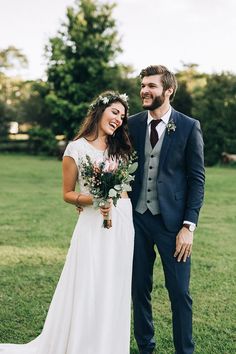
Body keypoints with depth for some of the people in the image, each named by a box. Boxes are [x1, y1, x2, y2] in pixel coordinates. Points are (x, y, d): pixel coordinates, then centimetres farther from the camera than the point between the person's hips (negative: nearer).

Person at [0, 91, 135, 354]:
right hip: (94, 226, -4)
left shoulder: (121, 148, 9)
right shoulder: (77, 148, -4)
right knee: (87, 292, -1)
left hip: (124, 224, 5)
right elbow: (68, 194, -1)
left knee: (115, 291, 11)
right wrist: (93, 200, -16)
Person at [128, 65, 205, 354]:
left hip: (171, 220, -3)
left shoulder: (189, 127, -4)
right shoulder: (132, 124, 5)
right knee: (139, 289, 13)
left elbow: (197, 179, -4)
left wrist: (189, 226, -10)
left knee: (179, 292, 4)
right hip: (137, 218, 3)